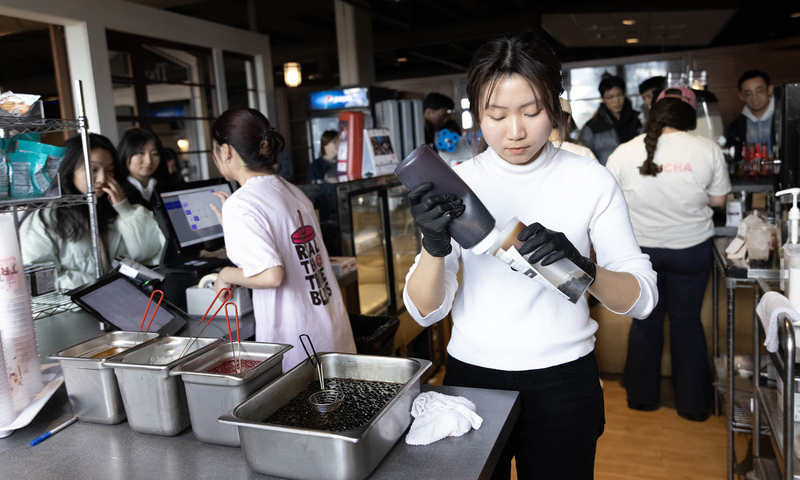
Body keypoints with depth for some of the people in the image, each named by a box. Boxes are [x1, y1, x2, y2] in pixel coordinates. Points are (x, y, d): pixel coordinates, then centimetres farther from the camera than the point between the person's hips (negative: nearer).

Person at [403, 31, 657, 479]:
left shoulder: (591, 180, -7)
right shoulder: (454, 185, -6)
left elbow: (641, 298, -8)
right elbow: (424, 311, -8)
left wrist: (582, 268, -28)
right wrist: (435, 245, -28)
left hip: (562, 381, 0)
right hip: (472, 376, 1)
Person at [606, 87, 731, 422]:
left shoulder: (624, 153, -10)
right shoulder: (708, 150, -10)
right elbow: (718, 199, 0)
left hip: (640, 248, 0)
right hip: (691, 248, 0)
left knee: (645, 321, 15)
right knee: (687, 322, 13)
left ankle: (642, 396, 29)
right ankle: (693, 404, 26)